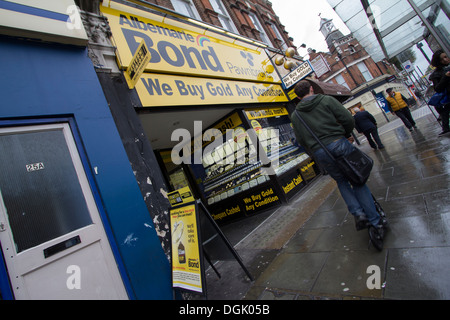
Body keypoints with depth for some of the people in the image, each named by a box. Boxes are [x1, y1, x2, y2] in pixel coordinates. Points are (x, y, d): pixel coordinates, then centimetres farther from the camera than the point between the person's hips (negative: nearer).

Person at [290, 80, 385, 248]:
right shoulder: (326, 100, 4)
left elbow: (301, 140, 8)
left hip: (320, 153, 2)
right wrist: (345, 135, 16)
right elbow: (348, 119, -2)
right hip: (338, 143, -2)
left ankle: (357, 212, 6)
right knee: (358, 181, 9)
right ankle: (376, 223, 10)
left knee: (341, 181, 23)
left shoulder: (295, 116, 10)